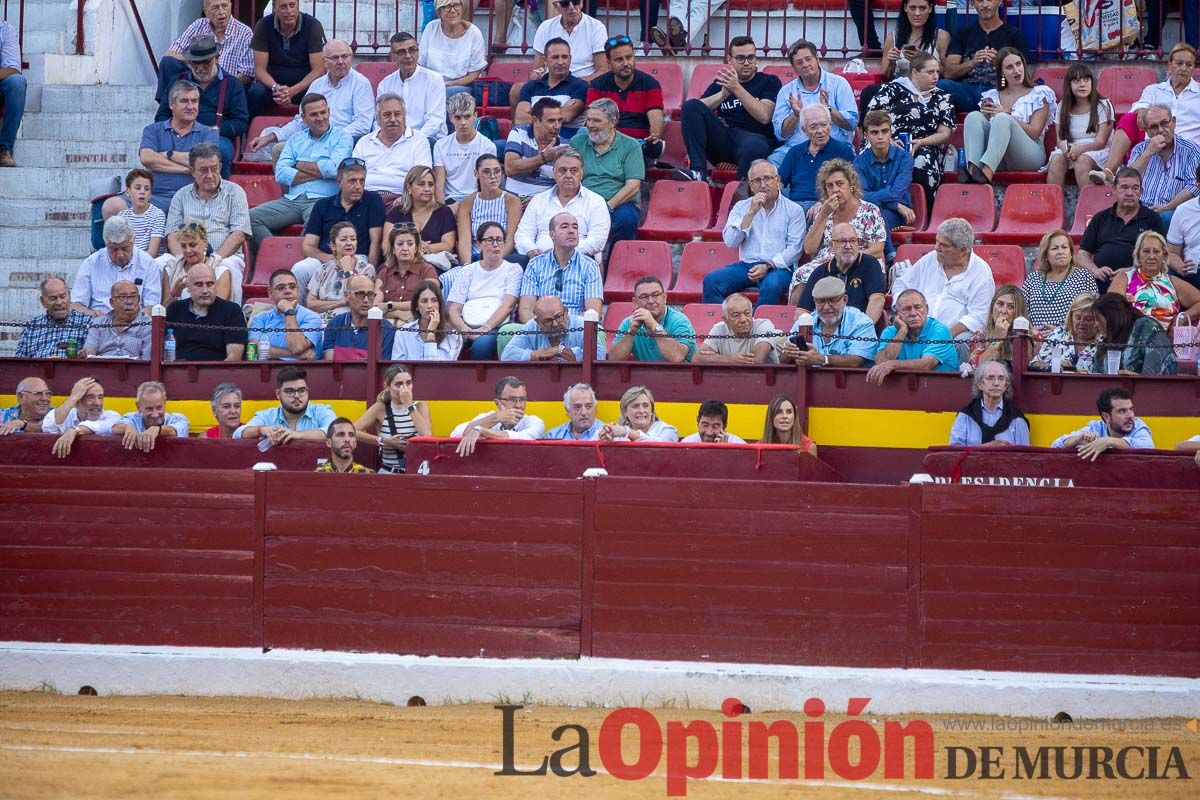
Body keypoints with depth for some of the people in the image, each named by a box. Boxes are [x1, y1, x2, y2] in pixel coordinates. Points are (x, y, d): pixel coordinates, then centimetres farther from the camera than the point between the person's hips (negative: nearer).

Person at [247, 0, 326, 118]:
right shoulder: (264, 25, -7)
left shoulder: (312, 25, -10)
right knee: (255, 92, -31)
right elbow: (260, 69, -7)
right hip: (273, 81, 1)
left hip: (304, 84, -1)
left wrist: (292, 91, -27)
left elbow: (318, 70, -12)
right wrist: (275, 88, -28)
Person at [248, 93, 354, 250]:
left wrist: (300, 165, 6)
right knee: (250, 217, -18)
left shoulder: (341, 137, 12)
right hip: (290, 200, 5)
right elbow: (281, 174, 6)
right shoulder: (295, 140, 22)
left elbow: (334, 169, -8)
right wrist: (319, 172, -1)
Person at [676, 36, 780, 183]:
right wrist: (723, 94, -9)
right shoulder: (720, 82, 22)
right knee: (691, 106, -16)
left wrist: (737, 89, -8)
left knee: (752, 146, -41)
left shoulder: (769, 82, 13)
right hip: (723, 140, 4)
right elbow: (696, 110, 5)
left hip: (756, 137, -4)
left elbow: (764, 116, -5)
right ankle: (698, 172, -27)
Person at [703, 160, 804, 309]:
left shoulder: (793, 210, 6)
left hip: (778, 267, -3)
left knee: (771, 286, -38)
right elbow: (730, 241, 1)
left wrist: (768, 266, -15)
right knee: (711, 281, -23)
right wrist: (751, 213, -6)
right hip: (746, 265, 3)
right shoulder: (741, 207, 14)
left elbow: (794, 248, -2)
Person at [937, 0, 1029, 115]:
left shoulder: (1015, 34, 13)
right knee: (942, 85, -32)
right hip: (967, 90, 2)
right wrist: (972, 63, -13)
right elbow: (949, 73, 8)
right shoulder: (963, 33, 19)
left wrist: (999, 64, -18)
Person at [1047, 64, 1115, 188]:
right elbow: (1060, 138, 7)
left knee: (1082, 159, -35)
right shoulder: (1063, 108, 12)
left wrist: (1080, 148, -28)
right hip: (1071, 150, 3)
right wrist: (1064, 146, -20)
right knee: (1057, 159, -29)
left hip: (1098, 152, -3)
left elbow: (1101, 142, -8)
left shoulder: (1103, 106, 1)